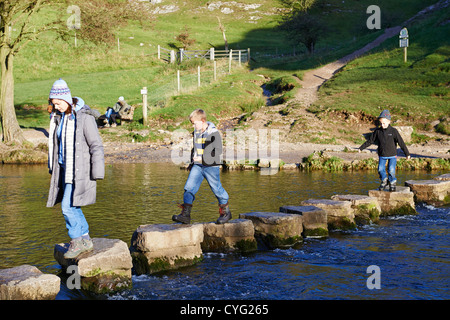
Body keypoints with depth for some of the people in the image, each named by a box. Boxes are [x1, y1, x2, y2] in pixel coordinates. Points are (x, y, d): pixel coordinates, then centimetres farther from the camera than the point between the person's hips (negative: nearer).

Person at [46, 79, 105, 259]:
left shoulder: (83, 117, -16)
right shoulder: (58, 117, 8)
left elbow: (96, 146, -14)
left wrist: (97, 173, -15)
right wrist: (53, 168, 21)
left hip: (80, 170, -8)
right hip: (65, 169, 8)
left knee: (68, 207, -11)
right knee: (71, 207, 12)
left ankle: (77, 241, 5)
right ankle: (85, 240, 23)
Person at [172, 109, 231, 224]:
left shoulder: (214, 133, -9)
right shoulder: (196, 133, 11)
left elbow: (218, 151, -13)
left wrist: (202, 158, -19)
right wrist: (192, 162, 18)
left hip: (211, 166, -6)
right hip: (197, 166, 6)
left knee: (217, 188, 2)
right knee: (189, 187, -5)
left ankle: (225, 212, 21)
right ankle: (185, 214, -6)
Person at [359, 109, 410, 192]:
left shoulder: (393, 131, -9)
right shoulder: (377, 131, -1)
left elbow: (401, 142, -7)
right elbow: (370, 140, 9)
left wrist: (407, 154, -7)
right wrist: (361, 148, 10)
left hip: (392, 155, -3)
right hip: (382, 155, 3)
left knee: (391, 170, -10)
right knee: (380, 169, -8)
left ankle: (392, 182, 15)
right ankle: (384, 180, 20)